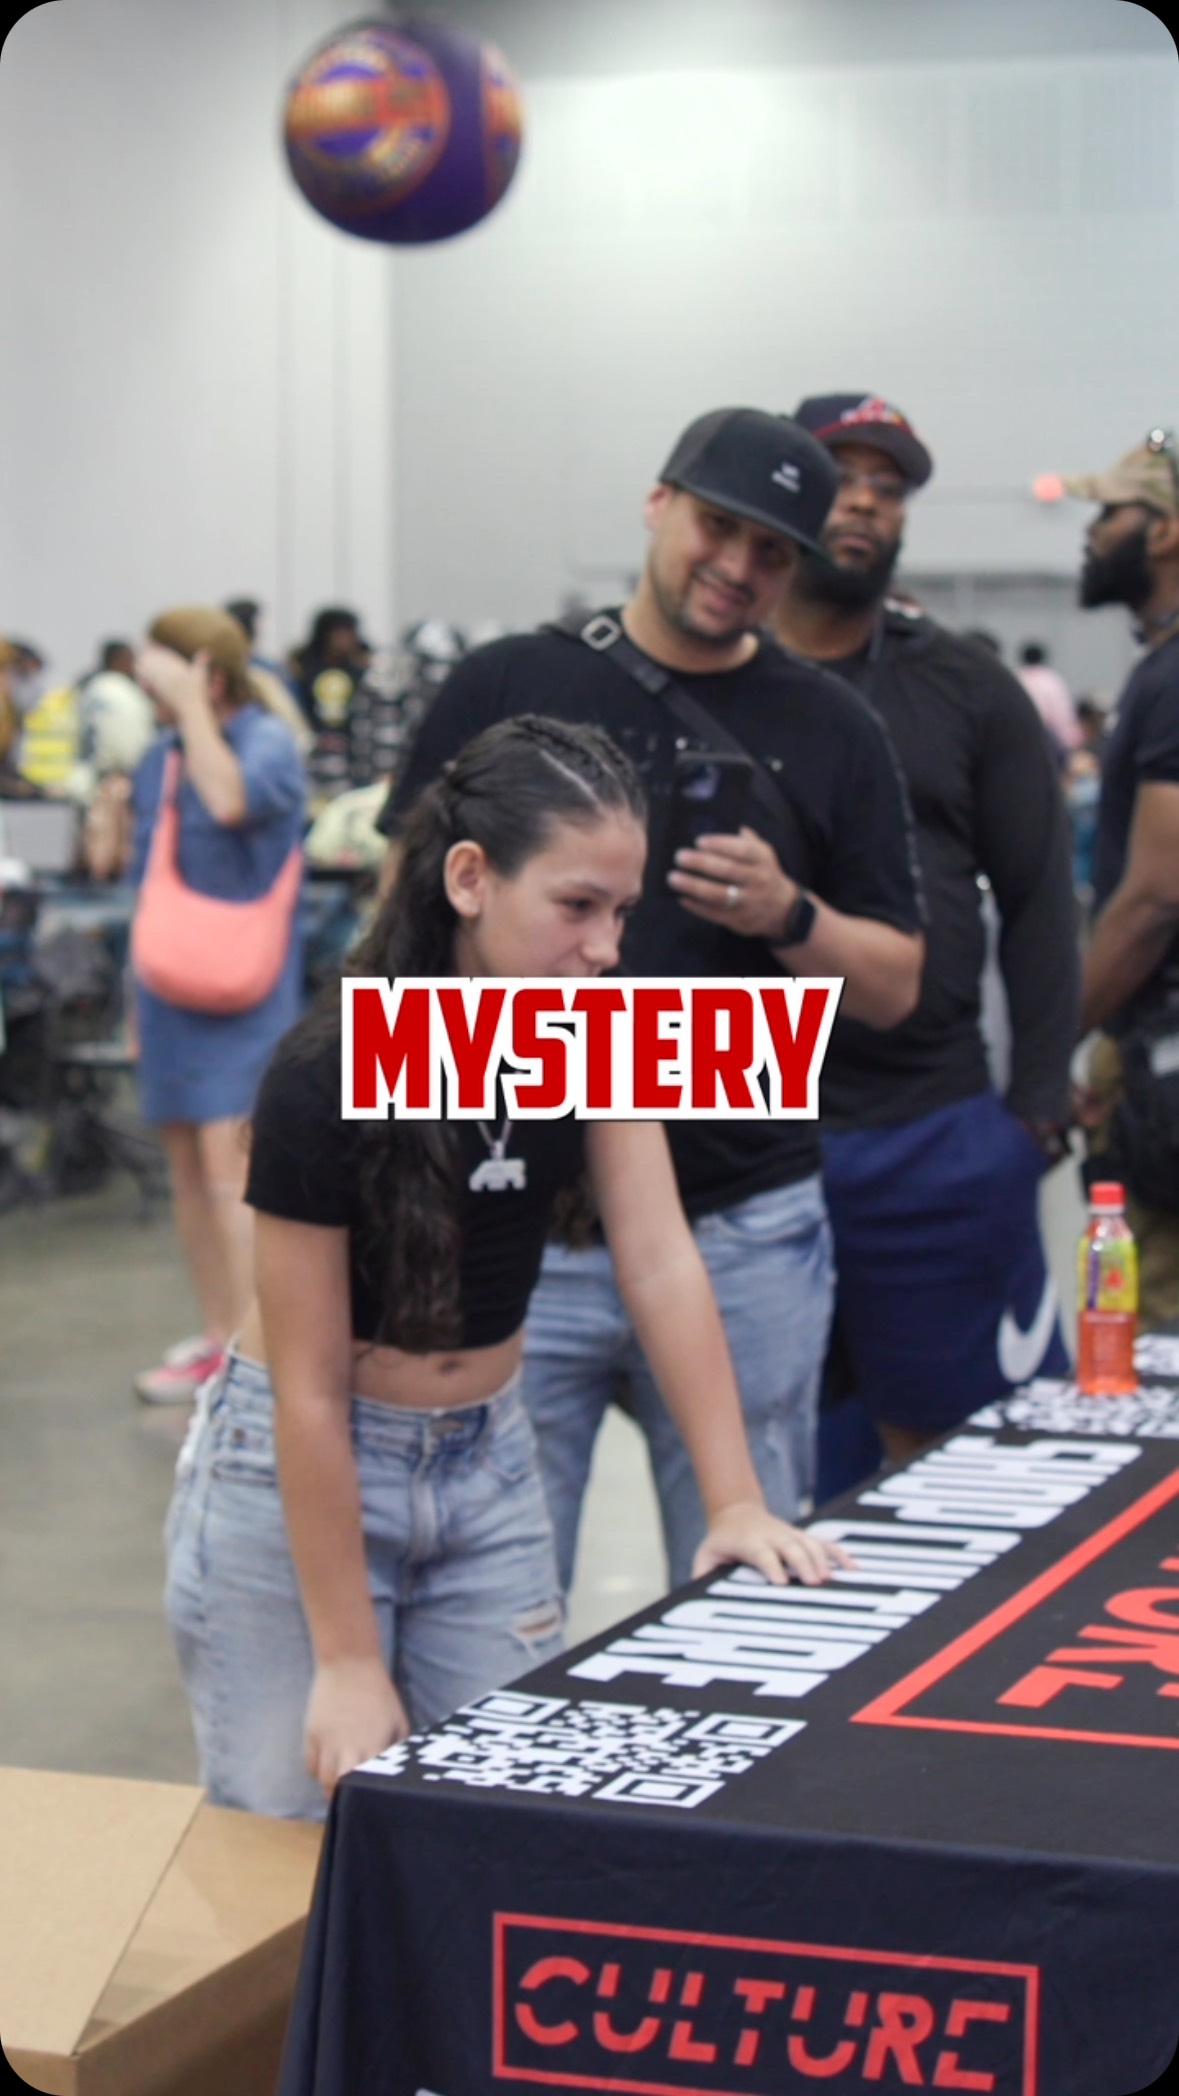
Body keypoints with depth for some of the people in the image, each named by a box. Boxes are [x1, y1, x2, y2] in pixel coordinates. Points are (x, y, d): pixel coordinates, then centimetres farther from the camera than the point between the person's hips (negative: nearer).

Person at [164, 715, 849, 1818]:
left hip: (488, 1462, 5)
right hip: (293, 1475, -5)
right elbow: (310, 1390, -21)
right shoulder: (328, 1079, -24)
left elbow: (660, 1264, -10)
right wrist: (349, 1663, -19)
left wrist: (735, 1499, -18)